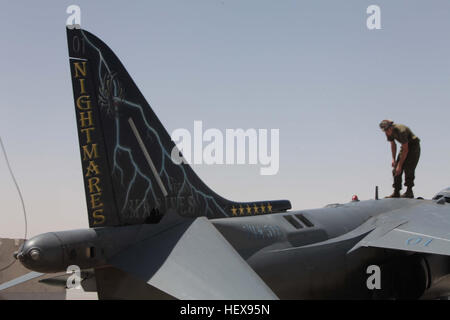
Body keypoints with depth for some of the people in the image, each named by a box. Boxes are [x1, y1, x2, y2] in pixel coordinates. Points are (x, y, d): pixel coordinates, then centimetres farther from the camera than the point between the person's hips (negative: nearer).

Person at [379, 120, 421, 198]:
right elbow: (393, 144, 9)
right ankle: (396, 193, -1)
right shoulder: (389, 132, -10)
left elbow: (405, 149, -30)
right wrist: (393, 159, 1)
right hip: (405, 146, 8)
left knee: (408, 168, -20)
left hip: (414, 145, -7)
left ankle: (409, 192, -15)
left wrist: (400, 165, -28)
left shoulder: (401, 131, -34)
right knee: (396, 170, -3)